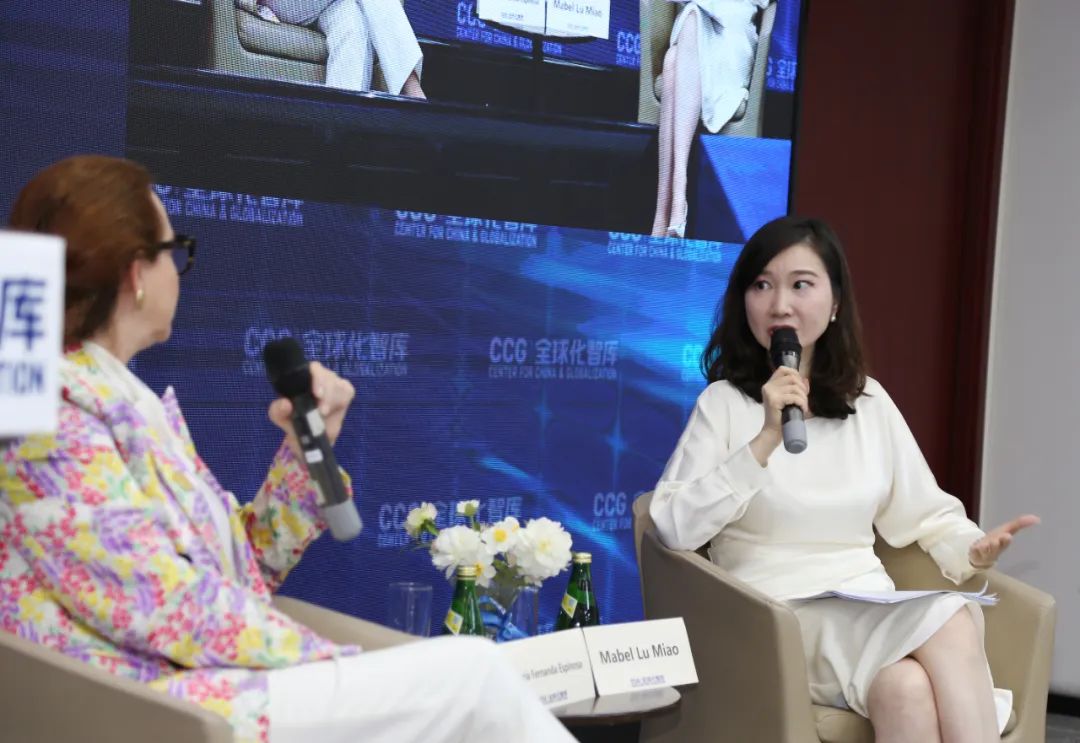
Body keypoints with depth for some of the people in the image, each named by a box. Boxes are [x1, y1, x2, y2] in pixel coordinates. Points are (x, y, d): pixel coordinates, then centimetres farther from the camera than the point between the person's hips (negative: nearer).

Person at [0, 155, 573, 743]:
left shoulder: (130, 400, 16)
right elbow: (165, 605, -19)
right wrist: (331, 661, -12)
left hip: (201, 684, 9)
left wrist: (309, 443, 4)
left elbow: (242, 565, 17)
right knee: (471, 673, -14)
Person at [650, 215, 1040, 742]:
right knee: (948, 621, -29)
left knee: (907, 689, -33)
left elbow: (926, 515, 16)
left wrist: (973, 548, -7)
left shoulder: (870, 403, 14)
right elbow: (674, 529, -13)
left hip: (871, 616, 4)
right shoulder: (724, 402, 0)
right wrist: (765, 441, -18)